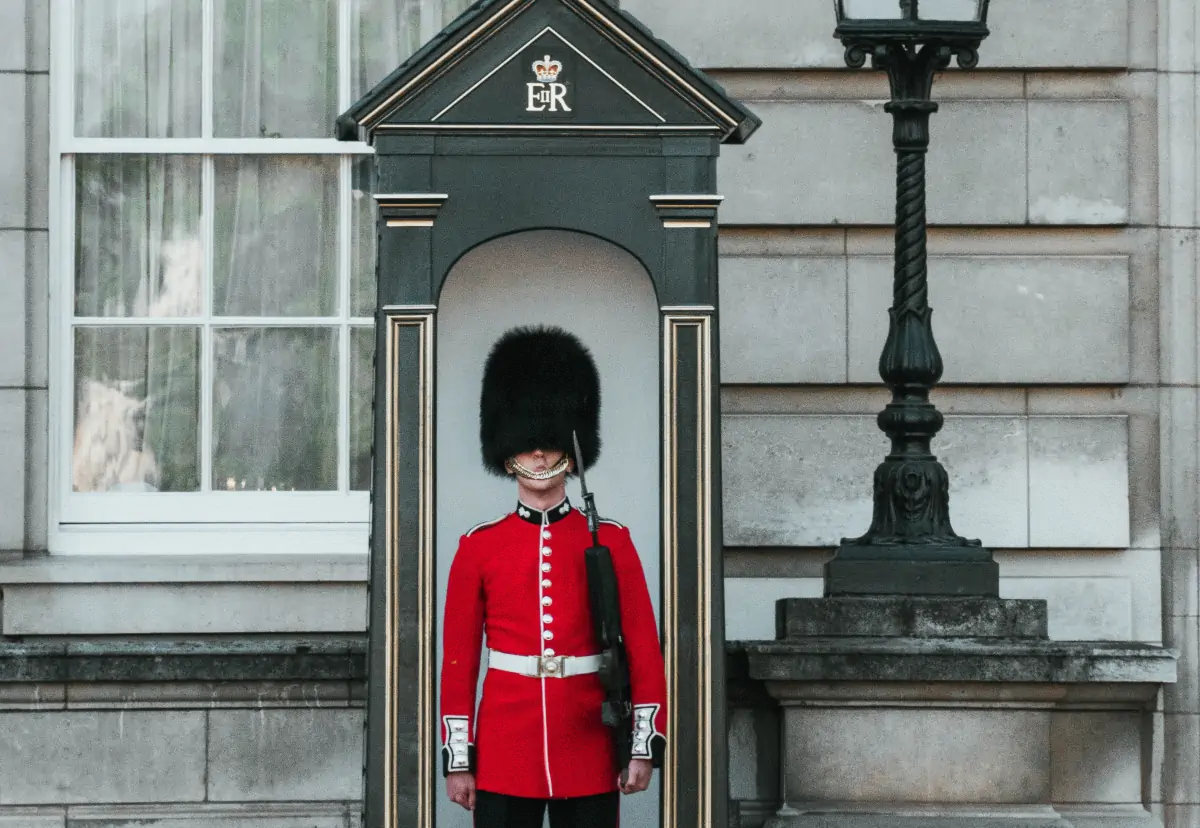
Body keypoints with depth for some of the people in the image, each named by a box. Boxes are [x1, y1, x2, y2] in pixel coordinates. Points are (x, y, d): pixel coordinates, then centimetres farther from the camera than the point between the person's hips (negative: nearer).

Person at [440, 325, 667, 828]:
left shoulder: (610, 543, 4)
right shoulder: (478, 548, 5)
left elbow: (644, 652, 3)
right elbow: (457, 661, 5)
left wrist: (645, 746, -5)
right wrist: (457, 759, 0)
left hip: (589, 757, 0)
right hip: (504, 756, 0)